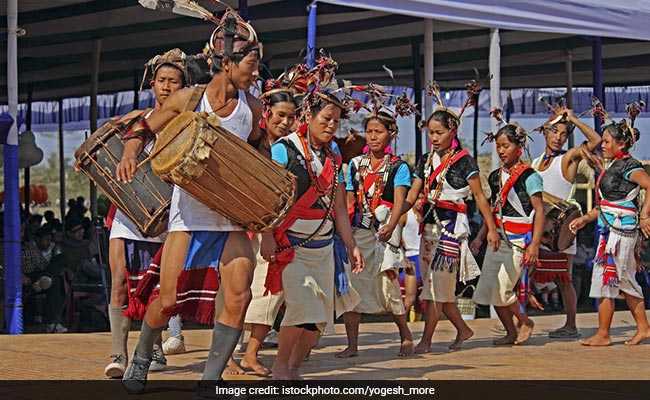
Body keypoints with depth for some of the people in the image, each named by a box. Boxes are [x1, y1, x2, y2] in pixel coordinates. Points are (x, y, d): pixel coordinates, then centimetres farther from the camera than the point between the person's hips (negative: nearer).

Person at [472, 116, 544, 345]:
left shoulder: (529, 176, -7)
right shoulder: (495, 177, 13)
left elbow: (539, 211, -9)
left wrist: (534, 245, -17)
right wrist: (480, 237, 16)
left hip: (519, 240, -7)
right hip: (497, 238, 7)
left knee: (501, 289, -13)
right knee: (489, 289, 2)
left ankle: (526, 322, 12)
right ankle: (511, 333, 17)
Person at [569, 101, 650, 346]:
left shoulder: (629, 166, -12)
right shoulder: (611, 166, 16)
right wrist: (585, 219, 14)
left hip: (621, 230, -10)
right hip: (610, 230, 10)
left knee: (606, 280, -6)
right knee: (624, 282, 13)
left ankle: (603, 335, 0)